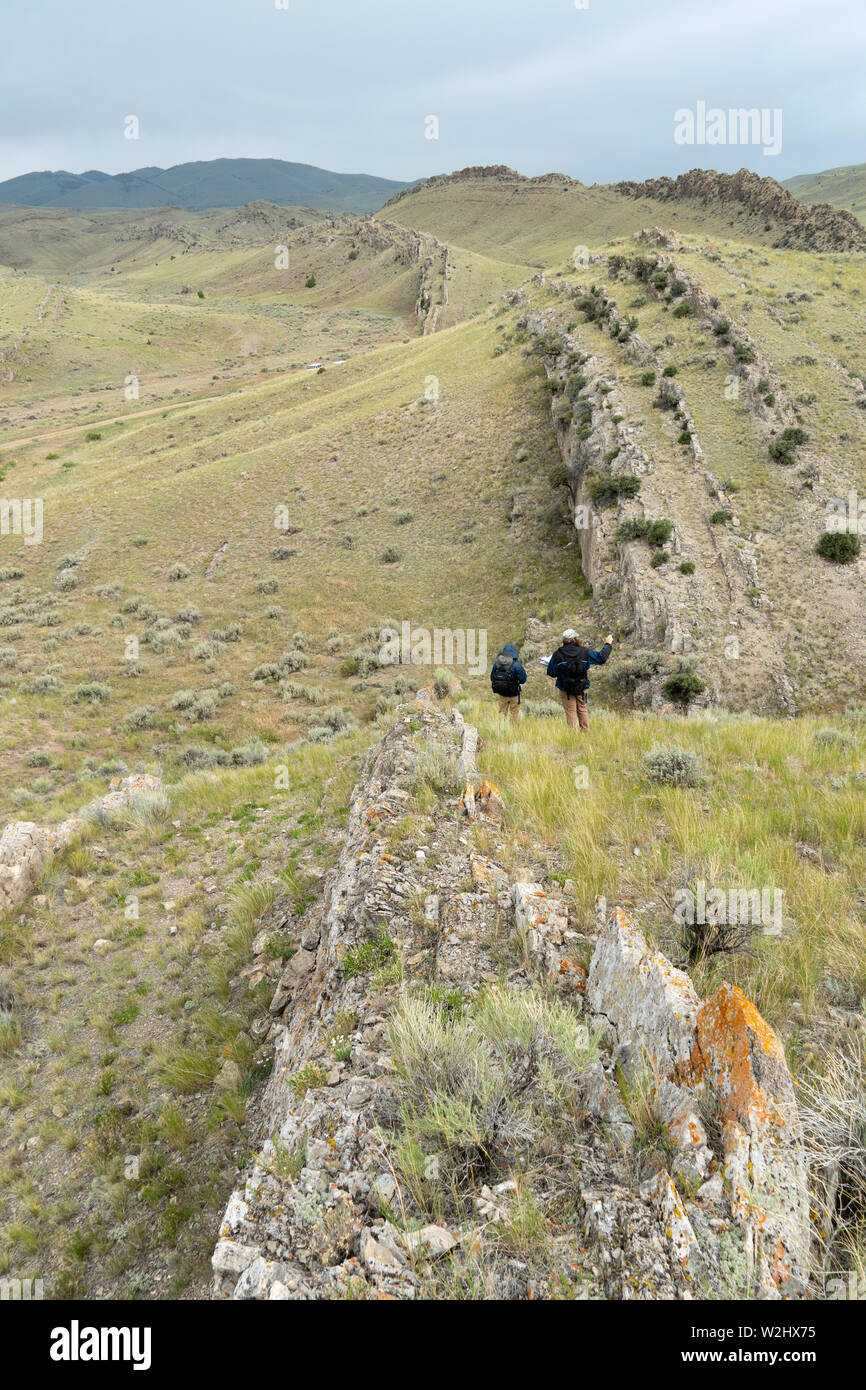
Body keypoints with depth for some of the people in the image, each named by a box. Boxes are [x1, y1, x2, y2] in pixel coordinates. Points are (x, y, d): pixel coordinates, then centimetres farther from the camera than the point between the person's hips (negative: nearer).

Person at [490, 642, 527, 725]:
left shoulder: (496, 664, -11)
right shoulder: (516, 665, -24)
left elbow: (492, 678, 0)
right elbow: (523, 680, -17)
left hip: (501, 693, 4)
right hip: (513, 694, -4)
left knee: (502, 712, 22)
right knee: (514, 713, 16)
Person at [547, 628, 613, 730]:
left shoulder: (557, 654, -10)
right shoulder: (585, 652, -6)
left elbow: (551, 672, -5)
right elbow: (601, 658, 4)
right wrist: (608, 644, 18)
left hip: (565, 690, -2)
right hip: (582, 688, 2)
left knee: (571, 712, 4)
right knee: (582, 710, 16)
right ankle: (585, 732, 20)